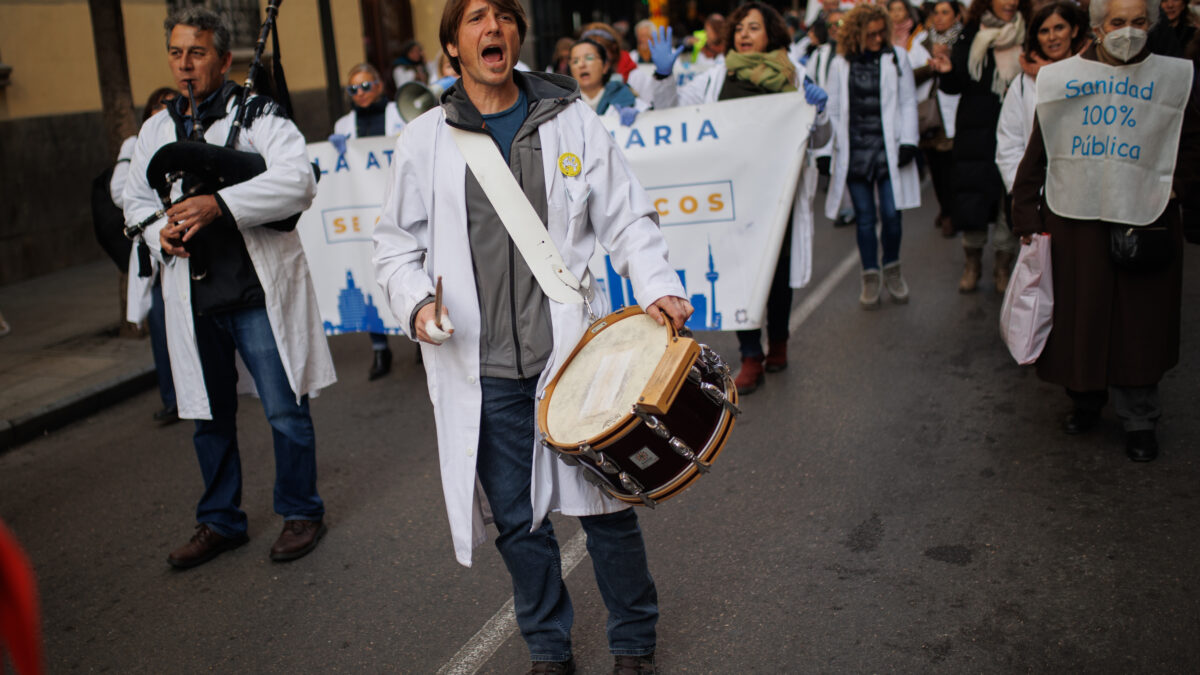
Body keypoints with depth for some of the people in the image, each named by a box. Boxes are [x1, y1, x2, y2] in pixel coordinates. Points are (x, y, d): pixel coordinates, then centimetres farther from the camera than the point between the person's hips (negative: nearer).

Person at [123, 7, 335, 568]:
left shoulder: (257, 116, -5)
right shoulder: (155, 131, 13)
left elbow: (297, 179, -19)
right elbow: (136, 201, 22)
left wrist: (218, 203, -27)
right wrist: (159, 232, -1)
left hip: (259, 290, -5)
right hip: (192, 298, 5)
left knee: (285, 411, 0)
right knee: (209, 415, 15)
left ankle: (300, 513, 20)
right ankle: (220, 522, 30)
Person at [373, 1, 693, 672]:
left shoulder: (573, 121, 5)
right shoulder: (425, 140, 5)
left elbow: (628, 219, 5)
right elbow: (397, 242, 11)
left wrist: (658, 287, -11)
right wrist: (415, 301, -9)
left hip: (572, 356, 0)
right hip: (482, 371, 1)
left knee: (605, 508, 6)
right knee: (518, 520, 12)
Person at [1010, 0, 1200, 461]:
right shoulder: (1061, 78, 1)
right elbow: (1037, 153, 3)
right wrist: (1027, 219, -1)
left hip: (1144, 224, 0)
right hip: (1074, 221, 0)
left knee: (1139, 322, 6)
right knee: (1077, 317, 9)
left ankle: (1139, 421, 21)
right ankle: (1085, 400, 31)